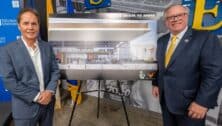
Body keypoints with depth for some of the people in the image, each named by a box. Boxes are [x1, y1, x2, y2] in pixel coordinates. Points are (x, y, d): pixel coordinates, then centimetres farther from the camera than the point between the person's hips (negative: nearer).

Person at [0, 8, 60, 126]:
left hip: (48, 103, 4)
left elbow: (55, 70, 3)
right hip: (25, 108, -3)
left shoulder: (47, 47, 2)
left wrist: (49, 91, -13)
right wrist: (36, 96, -16)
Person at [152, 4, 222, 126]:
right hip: (165, 99, 6)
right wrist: (156, 83, 9)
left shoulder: (205, 38, -13)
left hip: (189, 102, -5)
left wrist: (202, 102, -21)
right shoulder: (161, 40, 7)